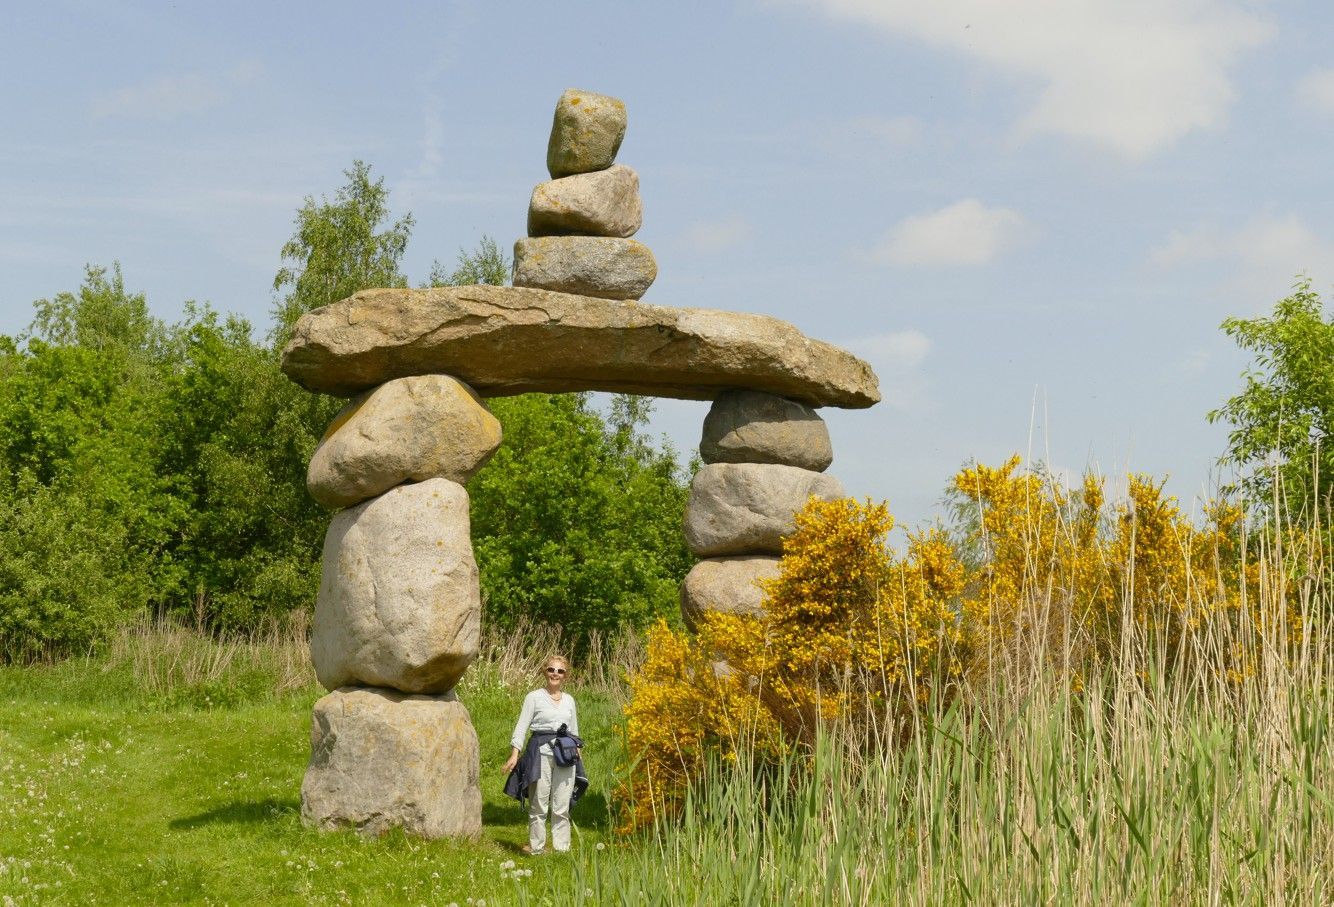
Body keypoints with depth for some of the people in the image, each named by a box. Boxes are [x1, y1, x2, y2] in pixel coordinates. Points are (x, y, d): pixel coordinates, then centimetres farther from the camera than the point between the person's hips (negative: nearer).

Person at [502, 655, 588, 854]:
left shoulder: (569, 700, 14)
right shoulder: (534, 697, 1)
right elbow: (522, 726, -3)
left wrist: (577, 754, 20)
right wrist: (515, 754, -12)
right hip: (541, 753, -4)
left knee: (562, 807, 4)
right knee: (539, 805, -3)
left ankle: (562, 848, 10)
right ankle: (536, 847, 4)